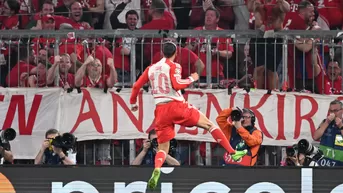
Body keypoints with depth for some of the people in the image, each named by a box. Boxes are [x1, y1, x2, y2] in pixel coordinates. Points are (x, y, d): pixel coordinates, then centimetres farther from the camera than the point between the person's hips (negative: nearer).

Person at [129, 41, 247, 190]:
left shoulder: (151, 68, 14)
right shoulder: (173, 66, -1)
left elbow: (136, 86, 14)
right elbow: (176, 84, -15)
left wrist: (133, 103, 28)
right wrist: (191, 79, -1)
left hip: (161, 110, 4)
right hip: (176, 105, -4)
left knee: (163, 147, 8)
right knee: (209, 124, 9)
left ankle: (156, 170, -23)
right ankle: (233, 153, 5)